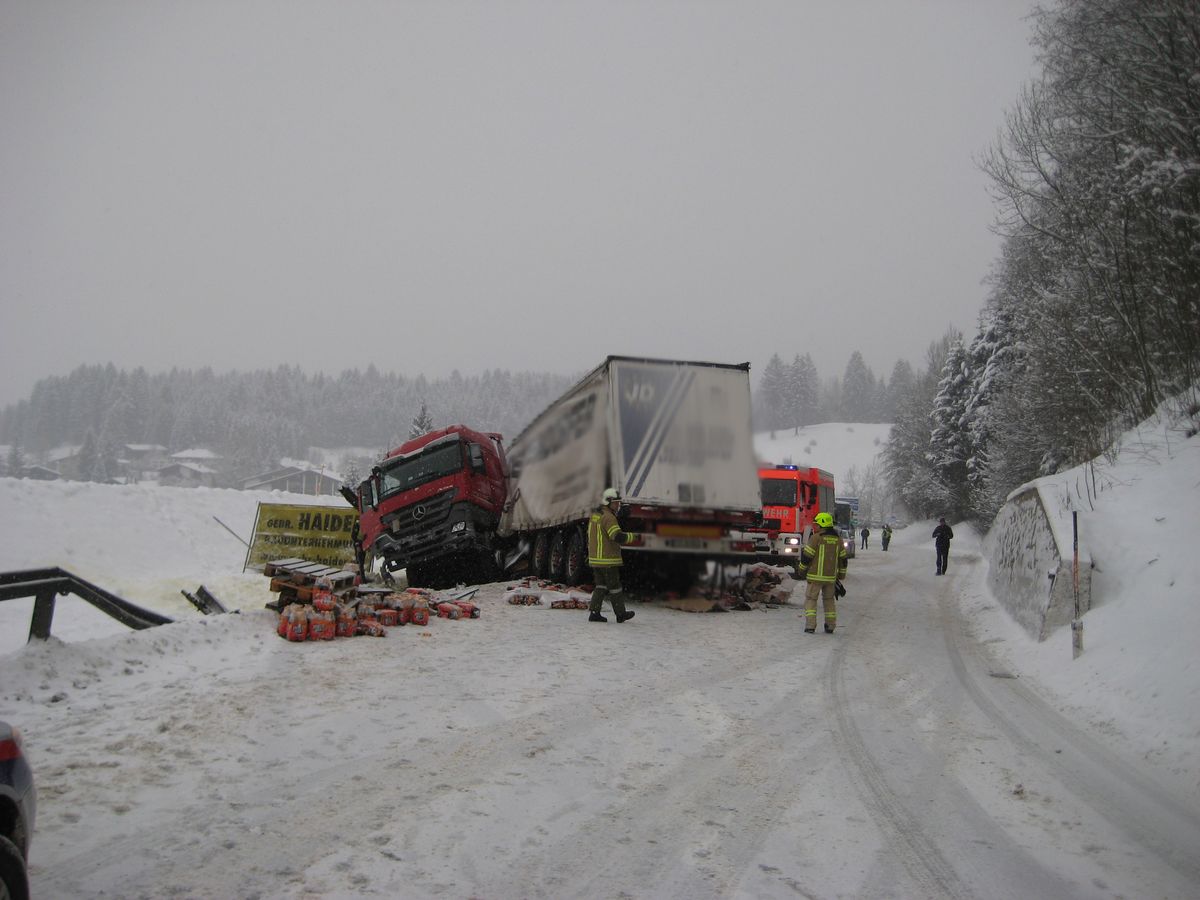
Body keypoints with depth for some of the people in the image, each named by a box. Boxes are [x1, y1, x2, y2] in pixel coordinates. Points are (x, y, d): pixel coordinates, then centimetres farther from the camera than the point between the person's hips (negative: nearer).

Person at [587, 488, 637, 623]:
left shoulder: (594, 515, 14)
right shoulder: (608, 517, -16)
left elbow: (590, 537, 21)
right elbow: (618, 536, -26)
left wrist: (590, 555, 28)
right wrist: (634, 537, -14)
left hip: (595, 559, 9)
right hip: (608, 560, -9)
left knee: (601, 586, 13)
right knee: (614, 586, 2)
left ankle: (594, 612, 8)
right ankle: (621, 613, 12)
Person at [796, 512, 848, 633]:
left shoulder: (816, 537, -12)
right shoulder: (837, 539, 7)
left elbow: (806, 556, -11)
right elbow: (843, 559, 11)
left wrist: (801, 570, 3)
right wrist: (841, 575, 20)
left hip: (816, 575, -5)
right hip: (831, 576, 5)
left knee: (811, 599, 3)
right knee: (829, 600, 16)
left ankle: (810, 626, -5)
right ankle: (830, 626, 16)